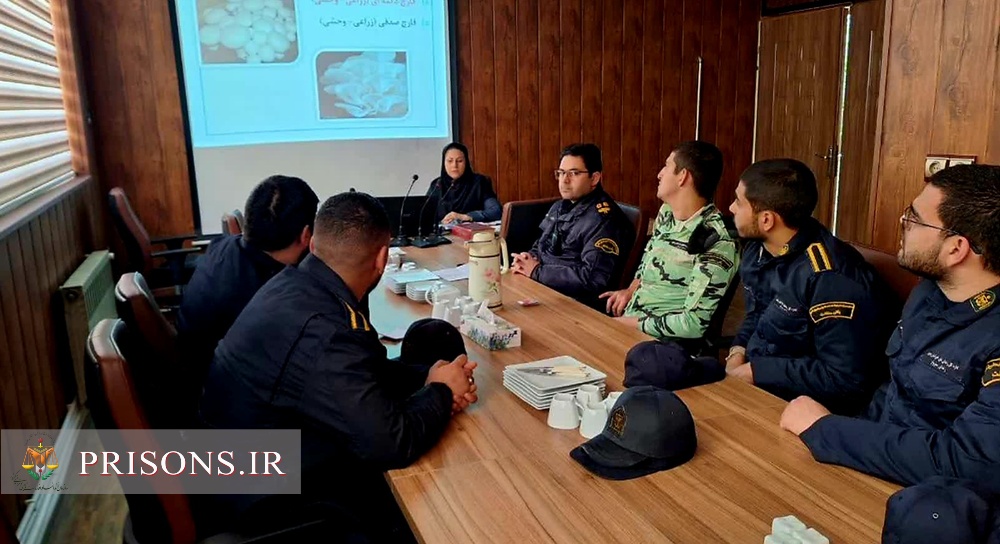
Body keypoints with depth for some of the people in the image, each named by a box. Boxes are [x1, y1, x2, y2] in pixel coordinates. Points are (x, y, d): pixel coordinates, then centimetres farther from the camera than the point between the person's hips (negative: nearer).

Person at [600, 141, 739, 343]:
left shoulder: (716, 244, -22)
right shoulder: (667, 213, 3)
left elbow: (693, 324, -24)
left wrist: (631, 323, -17)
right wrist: (631, 291, 6)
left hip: (666, 342, -7)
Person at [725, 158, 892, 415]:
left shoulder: (831, 277, -25)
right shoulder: (756, 250, 2)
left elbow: (845, 377, -26)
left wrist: (756, 371, -20)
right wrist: (739, 349, -3)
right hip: (752, 381, 8)